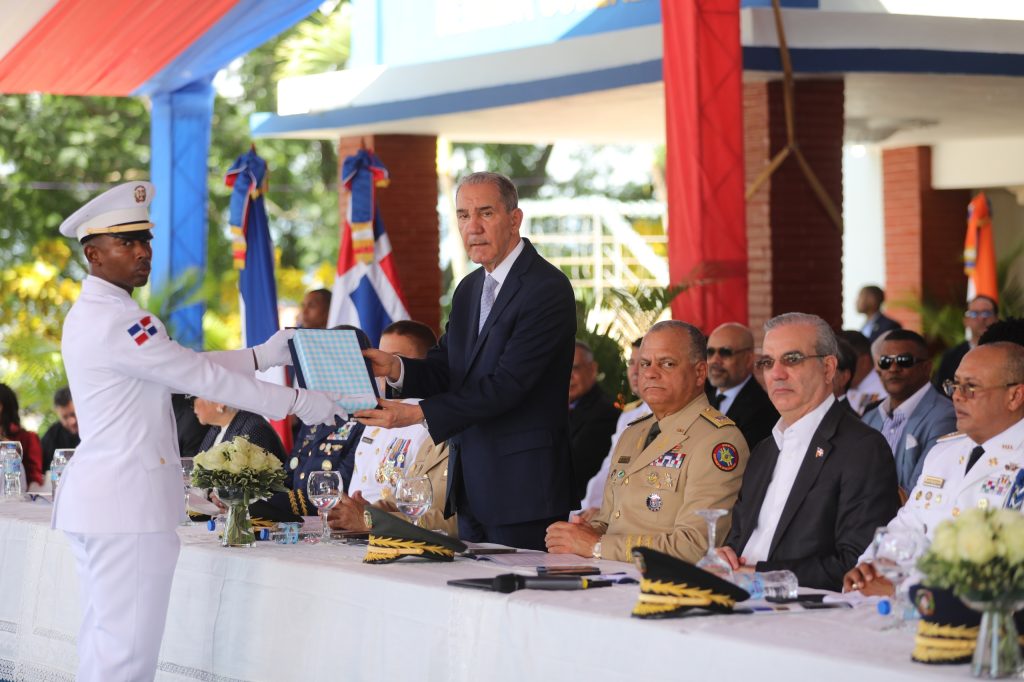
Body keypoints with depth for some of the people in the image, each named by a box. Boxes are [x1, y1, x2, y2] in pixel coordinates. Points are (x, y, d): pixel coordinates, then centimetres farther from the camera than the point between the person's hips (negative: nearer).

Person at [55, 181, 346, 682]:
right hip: (128, 502, -11)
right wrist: (297, 402, -8)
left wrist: (263, 355, 12)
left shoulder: (94, 314, 15)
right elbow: (200, 377, -15)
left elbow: (180, 367, 18)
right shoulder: (113, 323, -17)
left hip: (100, 502, 11)